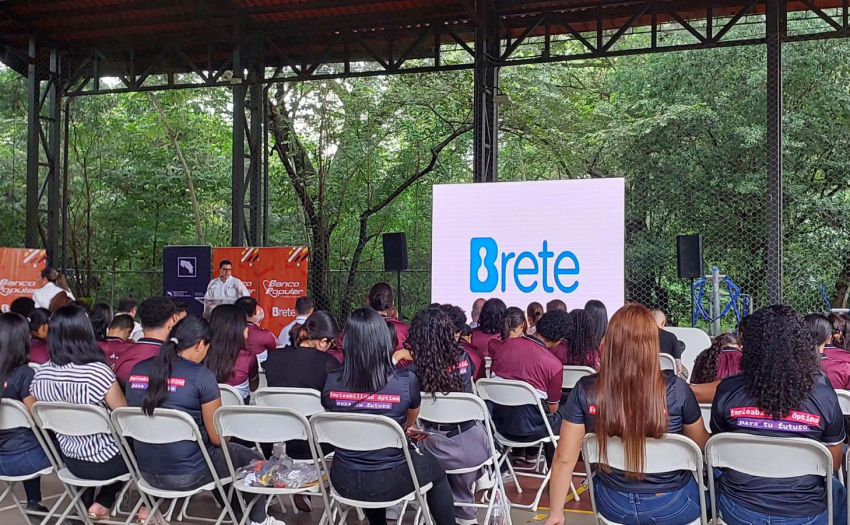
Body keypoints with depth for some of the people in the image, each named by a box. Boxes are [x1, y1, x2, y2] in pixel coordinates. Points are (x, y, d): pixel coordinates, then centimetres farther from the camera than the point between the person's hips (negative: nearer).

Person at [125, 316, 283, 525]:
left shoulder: (138, 370, -1)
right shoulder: (201, 375, -18)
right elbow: (218, 437, -12)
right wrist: (224, 439, 11)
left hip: (147, 472, 7)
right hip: (188, 474, -7)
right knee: (254, 460, 17)